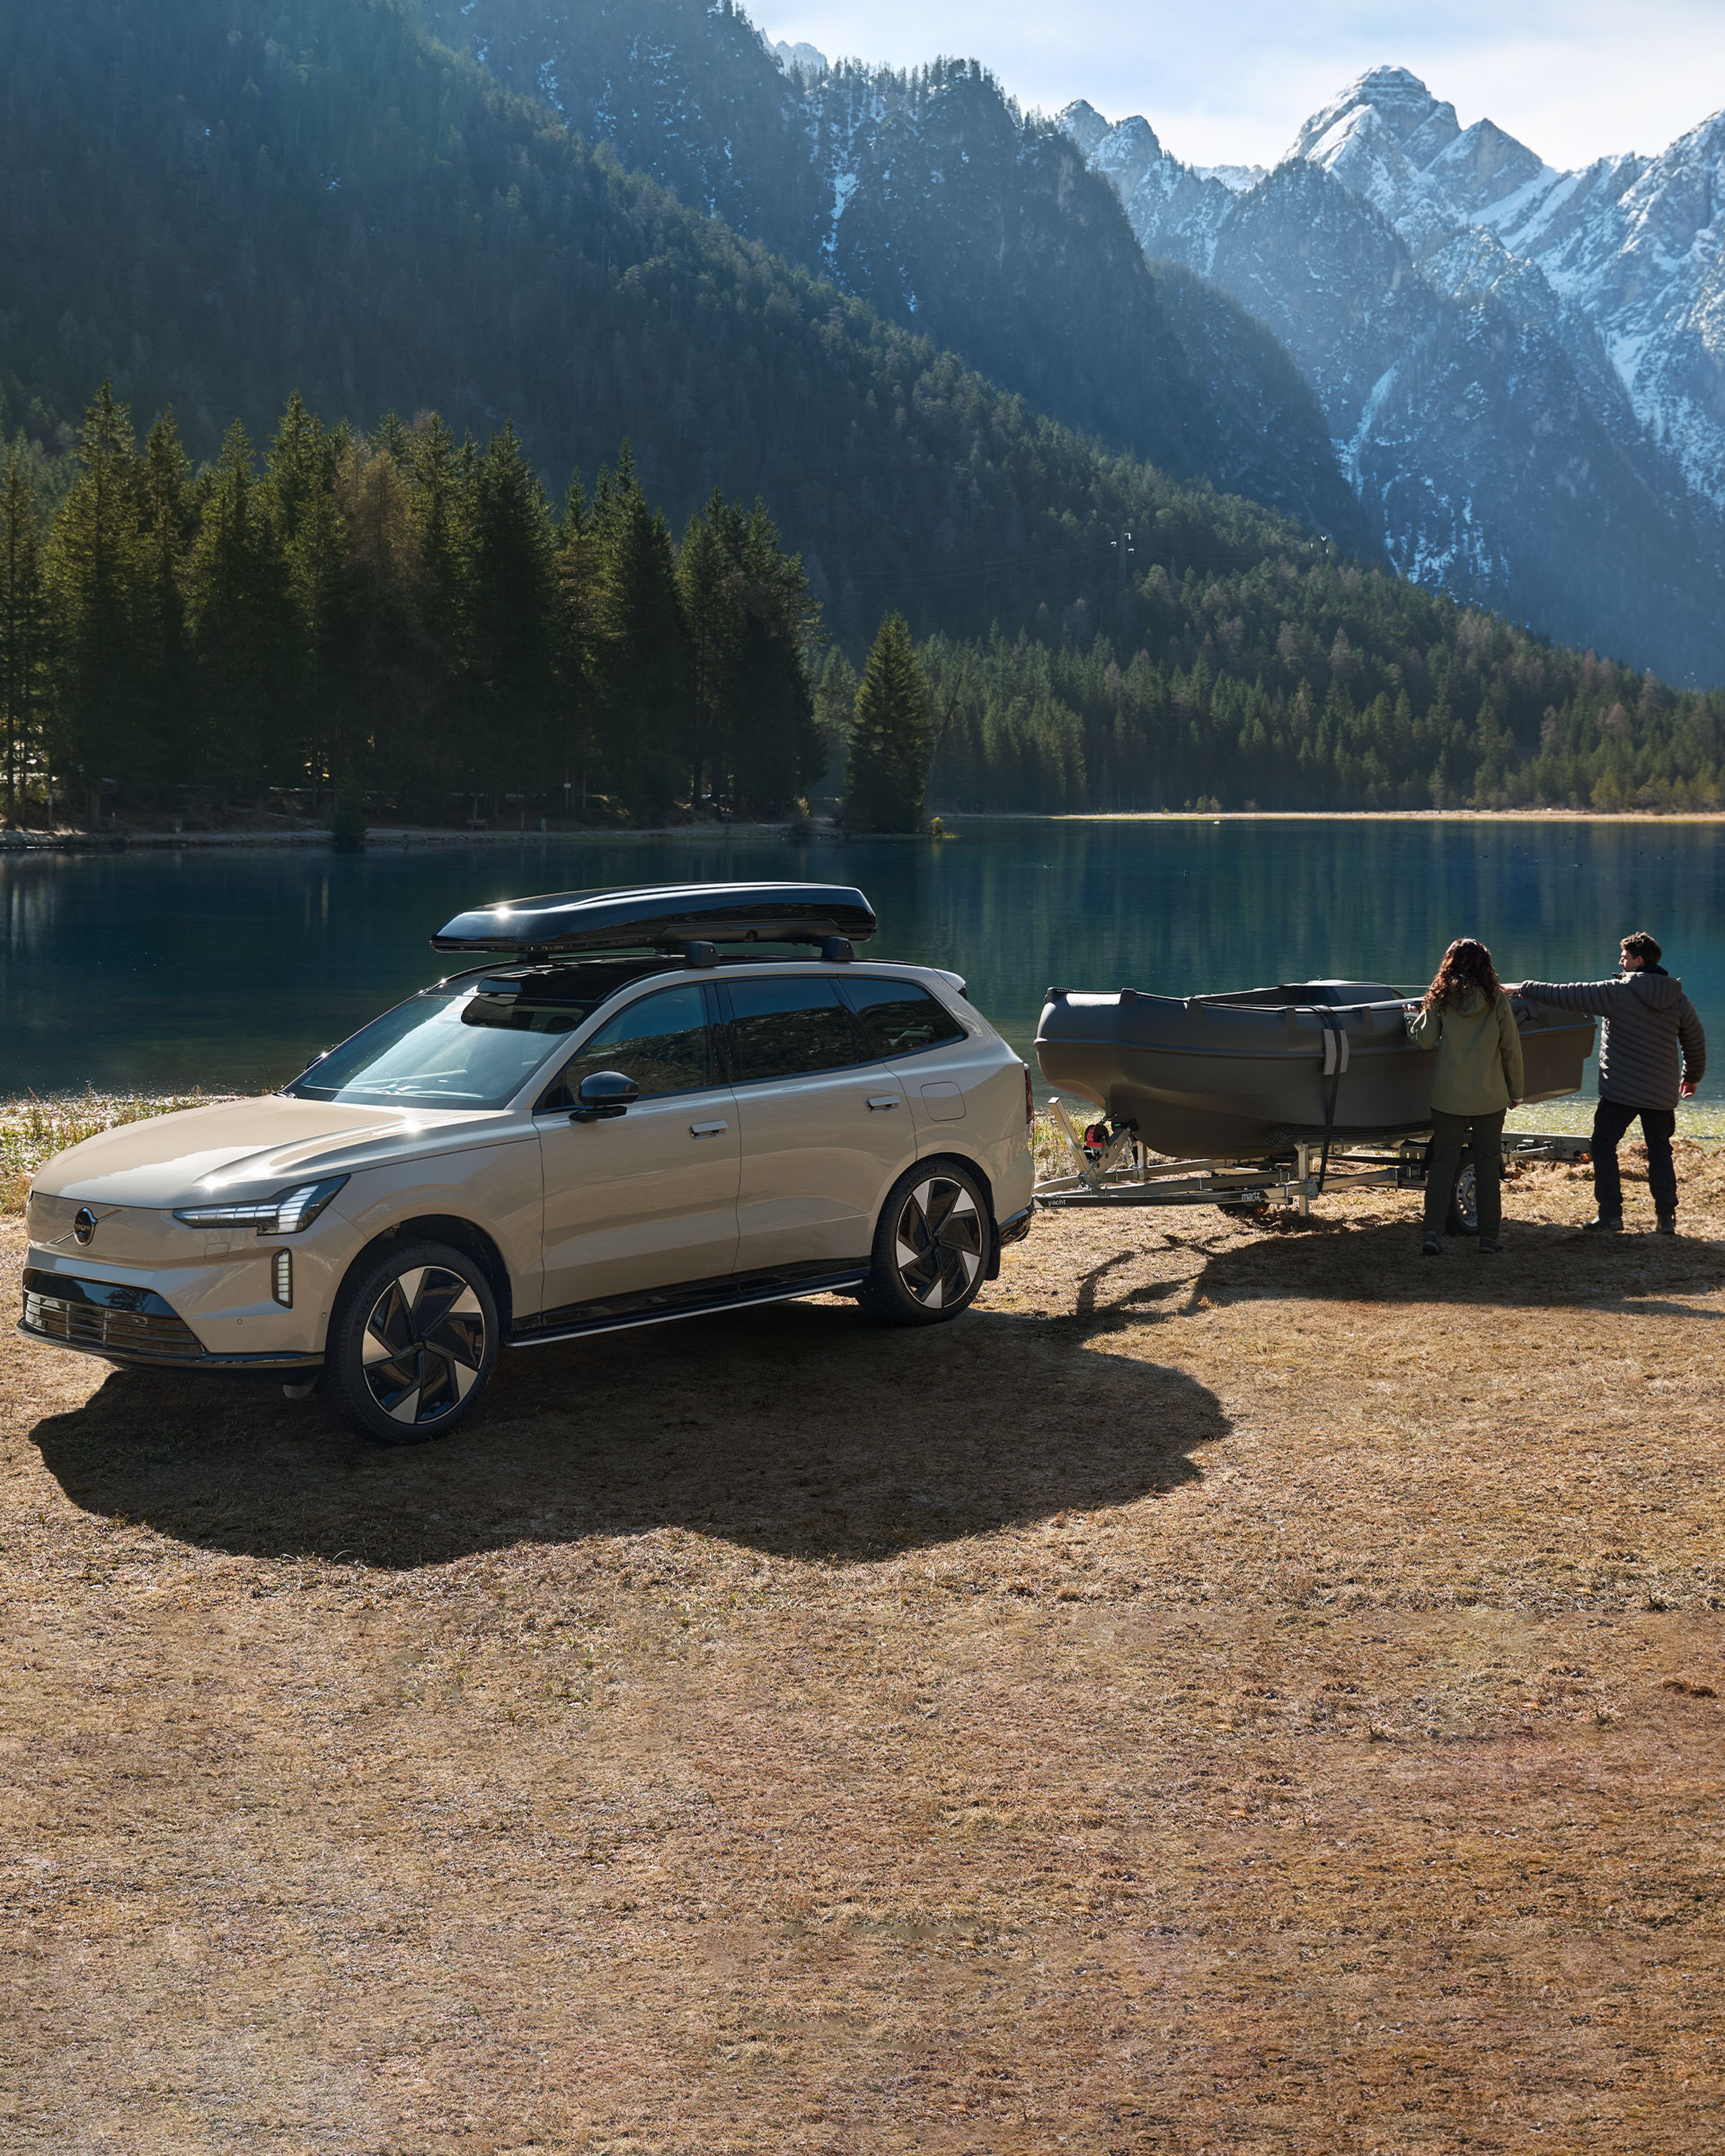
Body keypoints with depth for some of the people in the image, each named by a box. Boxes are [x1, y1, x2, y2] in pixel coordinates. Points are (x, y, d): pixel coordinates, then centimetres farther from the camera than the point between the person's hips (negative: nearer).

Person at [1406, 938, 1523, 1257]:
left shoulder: (1440, 997, -4)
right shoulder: (1497, 999, -3)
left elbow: (1425, 1039, -5)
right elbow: (1512, 1049, 0)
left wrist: (1413, 1019, 17)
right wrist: (1515, 1093, 11)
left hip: (1449, 1096, 0)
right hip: (1491, 1098, 0)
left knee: (1442, 1161, 8)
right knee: (1489, 1163, 10)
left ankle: (1433, 1232, -3)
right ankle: (1489, 1237, 11)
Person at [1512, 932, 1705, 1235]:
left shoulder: (1617, 993, -11)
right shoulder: (1678, 1000, 4)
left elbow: (1566, 994, -7)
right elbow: (1696, 1042, 14)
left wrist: (1526, 988, 4)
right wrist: (1693, 1077, 31)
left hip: (1620, 1090, -4)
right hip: (1662, 1093, 4)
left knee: (1604, 1145, 8)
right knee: (1660, 1151, 14)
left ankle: (1610, 1215, 3)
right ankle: (1667, 1218, 11)